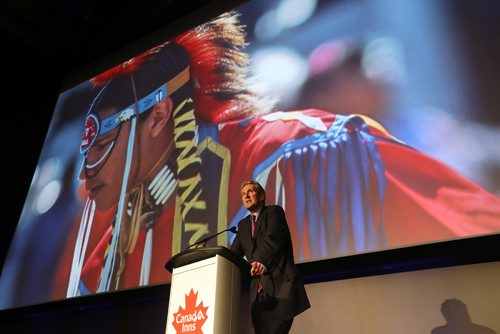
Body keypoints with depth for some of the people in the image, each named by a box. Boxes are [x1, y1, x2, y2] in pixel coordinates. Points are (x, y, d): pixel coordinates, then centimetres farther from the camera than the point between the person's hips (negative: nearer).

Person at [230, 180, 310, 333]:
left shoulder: (274, 211, 3)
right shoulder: (243, 224, 22)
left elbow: (273, 238, -17)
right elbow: (234, 253, 9)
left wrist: (262, 262, -36)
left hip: (280, 285, -6)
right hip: (259, 291, 6)